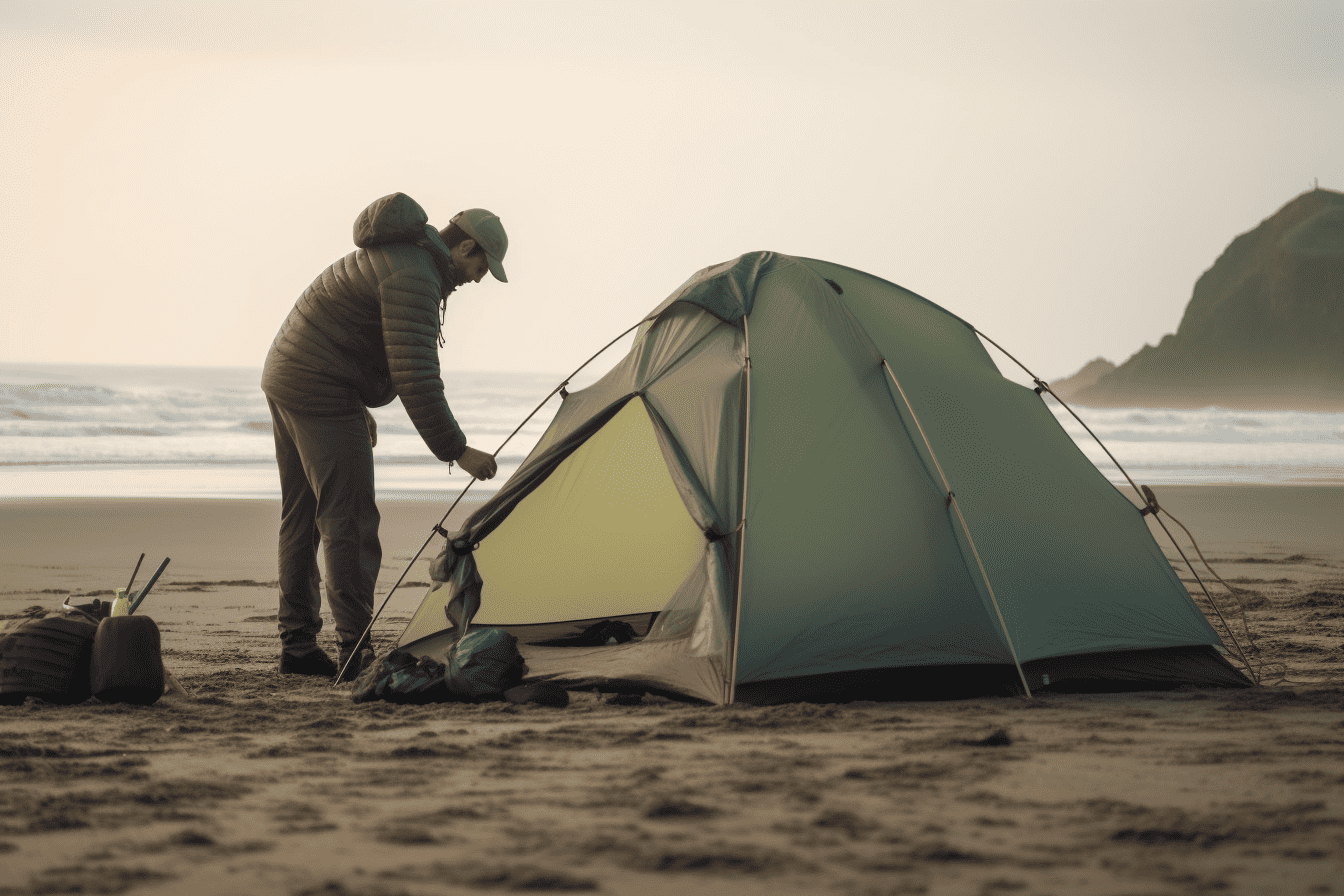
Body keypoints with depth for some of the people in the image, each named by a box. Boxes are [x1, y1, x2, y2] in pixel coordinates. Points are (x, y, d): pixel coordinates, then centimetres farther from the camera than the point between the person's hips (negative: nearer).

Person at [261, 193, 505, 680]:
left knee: (302, 517, 13)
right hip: (322, 390, -11)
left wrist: (361, 408, 29)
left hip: (286, 376, 11)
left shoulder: (397, 254, 14)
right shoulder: (414, 277, -20)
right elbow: (416, 378, -26)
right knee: (349, 521, -10)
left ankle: (298, 645, 19)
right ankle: (356, 653, -10)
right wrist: (456, 450, -23)